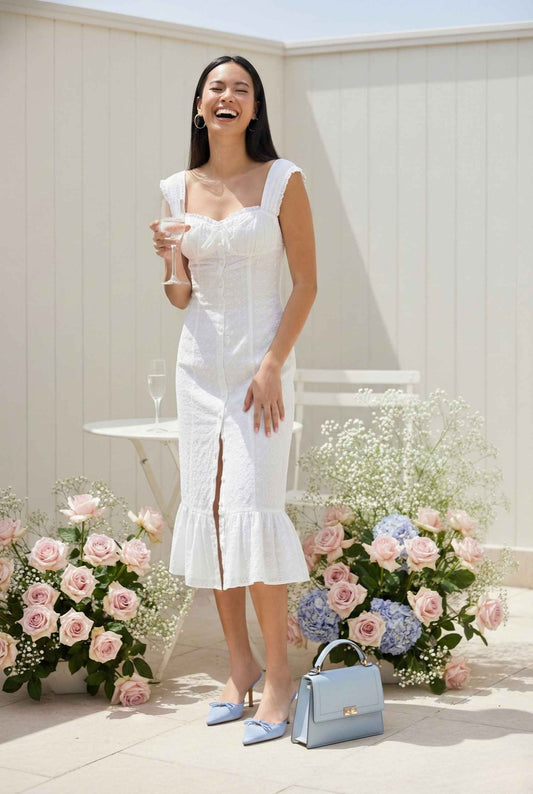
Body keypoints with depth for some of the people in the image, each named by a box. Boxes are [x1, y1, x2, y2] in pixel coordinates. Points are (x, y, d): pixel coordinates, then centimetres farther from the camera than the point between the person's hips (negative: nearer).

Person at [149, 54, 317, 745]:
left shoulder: (283, 180, -2)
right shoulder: (178, 189, 9)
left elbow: (306, 284, -4)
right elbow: (181, 299, 13)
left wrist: (272, 366, -13)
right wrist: (167, 261, -8)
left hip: (261, 357, -4)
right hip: (199, 360, 5)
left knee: (251, 506, -13)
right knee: (205, 510, 3)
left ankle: (277, 674, -3)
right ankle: (239, 666, 13)